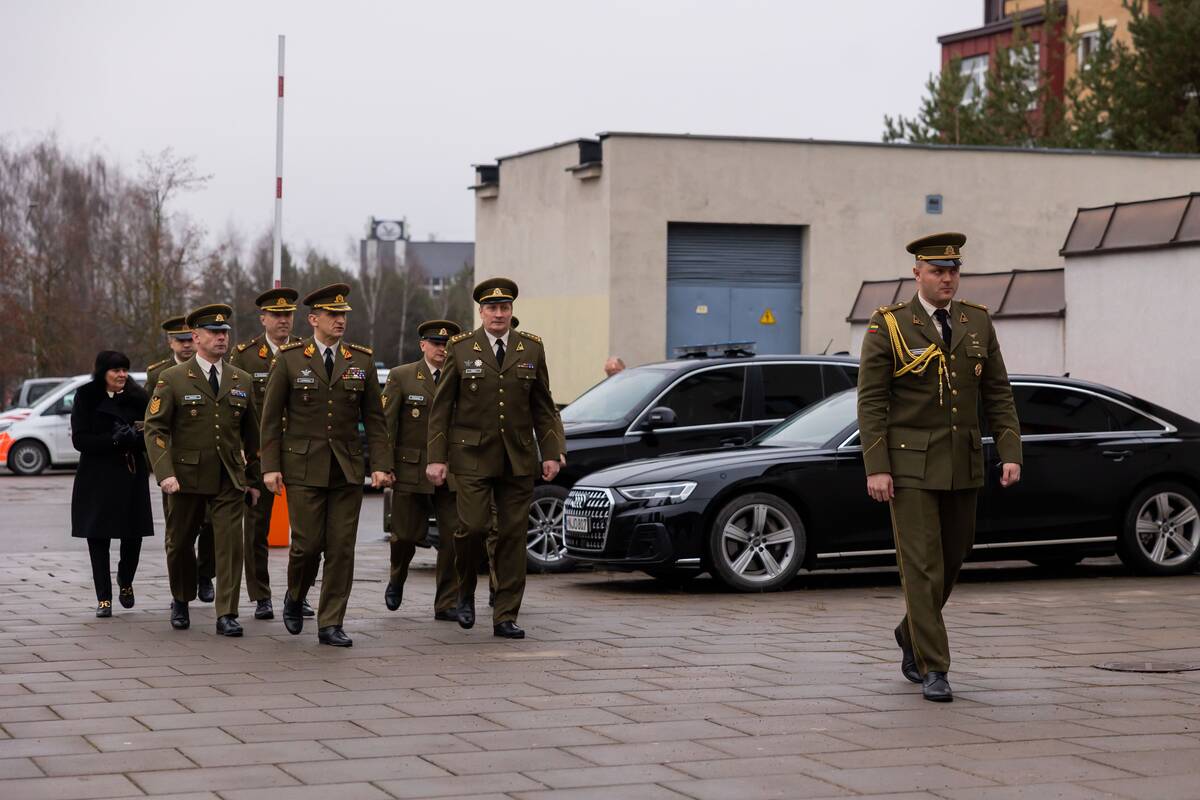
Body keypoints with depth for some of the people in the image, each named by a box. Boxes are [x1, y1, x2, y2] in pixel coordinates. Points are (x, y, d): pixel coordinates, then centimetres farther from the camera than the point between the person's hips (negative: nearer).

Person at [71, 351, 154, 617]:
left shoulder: (137, 398, 4)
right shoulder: (86, 397, -1)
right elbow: (80, 440, -7)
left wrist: (135, 438, -19)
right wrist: (113, 440, -20)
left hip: (131, 476, 1)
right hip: (97, 478, -1)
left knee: (133, 535, 0)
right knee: (98, 538, 0)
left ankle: (125, 581, 29)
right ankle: (104, 598, 9)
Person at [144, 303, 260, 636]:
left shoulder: (242, 381, 8)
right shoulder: (173, 379, -3)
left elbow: (251, 433, 14)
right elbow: (155, 429, -8)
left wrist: (252, 477, 14)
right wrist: (165, 473, -20)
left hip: (230, 480, 2)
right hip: (187, 477, -1)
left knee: (230, 544, -8)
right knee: (180, 545, 12)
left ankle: (227, 615, -4)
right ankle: (181, 601, 35)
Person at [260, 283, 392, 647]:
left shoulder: (361, 361, 7)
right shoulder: (289, 359, 0)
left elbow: (374, 418, 8)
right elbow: (271, 416, 1)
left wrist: (380, 464, -1)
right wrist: (270, 466, -5)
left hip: (347, 468, 2)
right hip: (304, 467, -2)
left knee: (341, 548, -1)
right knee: (307, 543, -4)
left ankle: (330, 625, 6)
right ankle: (295, 596, 26)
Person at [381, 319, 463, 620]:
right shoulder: (401, 376, 2)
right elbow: (385, 423, -1)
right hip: (411, 471, -2)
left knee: (454, 537, -4)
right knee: (406, 535, 5)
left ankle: (447, 604, 4)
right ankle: (396, 581, 36)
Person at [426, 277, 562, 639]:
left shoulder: (531, 348, 7)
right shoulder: (460, 347, 1)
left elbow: (543, 406, 11)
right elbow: (441, 406, 2)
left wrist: (550, 454, 3)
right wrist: (436, 457, -4)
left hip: (519, 457, 2)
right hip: (472, 456, -2)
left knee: (513, 535, 1)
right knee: (473, 526, -13)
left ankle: (506, 617, 7)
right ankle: (465, 592, 14)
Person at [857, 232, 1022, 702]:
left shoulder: (978, 323, 7)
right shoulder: (888, 326, -6)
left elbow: (997, 394, 8)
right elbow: (871, 401, -8)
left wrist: (1011, 453, -3)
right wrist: (875, 468, -14)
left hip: (963, 465, 5)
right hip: (910, 465, -5)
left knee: (952, 559, 12)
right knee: (922, 566, -7)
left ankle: (911, 634, 36)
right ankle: (932, 669, -2)